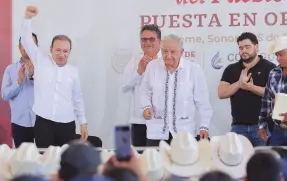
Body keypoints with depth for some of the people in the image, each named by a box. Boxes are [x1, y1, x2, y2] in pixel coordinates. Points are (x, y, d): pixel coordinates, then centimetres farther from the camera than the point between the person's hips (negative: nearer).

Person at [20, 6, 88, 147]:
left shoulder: (73, 71, 11)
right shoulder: (41, 62, 5)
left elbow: (78, 99, 16)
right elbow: (26, 41, -3)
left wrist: (83, 123, 13)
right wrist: (28, 18, -17)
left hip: (67, 124, 2)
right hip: (43, 123, -2)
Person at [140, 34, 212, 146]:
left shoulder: (194, 69, -2)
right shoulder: (152, 66, 3)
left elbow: (202, 101, 2)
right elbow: (145, 92, 13)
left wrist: (204, 126, 1)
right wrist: (147, 106, -7)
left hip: (184, 132, -1)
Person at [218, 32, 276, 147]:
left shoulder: (269, 68, 0)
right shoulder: (231, 69, 12)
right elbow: (221, 94, 2)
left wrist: (250, 87, -16)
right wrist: (240, 83, -12)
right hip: (238, 126, 3)